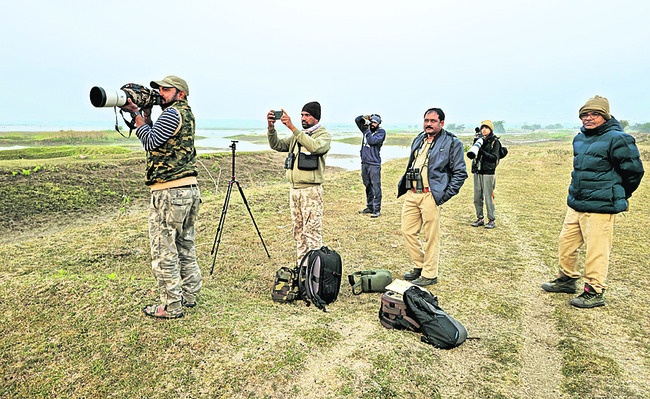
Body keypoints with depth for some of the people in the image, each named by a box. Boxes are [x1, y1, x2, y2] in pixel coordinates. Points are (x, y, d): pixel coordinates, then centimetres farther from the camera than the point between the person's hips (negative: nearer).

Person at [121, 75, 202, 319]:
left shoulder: (172, 113, -10)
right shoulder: (186, 114, 18)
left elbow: (150, 143, -11)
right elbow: (157, 142, 19)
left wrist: (136, 114, -1)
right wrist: (146, 114, 12)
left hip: (169, 192, -10)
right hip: (190, 189, 10)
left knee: (164, 251, -1)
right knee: (185, 246, 17)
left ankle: (171, 306, 7)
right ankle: (189, 295, 27)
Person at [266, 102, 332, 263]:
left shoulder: (324, 135, -2)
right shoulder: (297, 135, 18)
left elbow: (314, 146, -24)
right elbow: (277, 145, 11)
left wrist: (292, 127, -25)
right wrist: (271, 128, -6)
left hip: (311, 190, -7)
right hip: (294, 189, 7)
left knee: (312, 231, -6)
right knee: (298, 230, 12)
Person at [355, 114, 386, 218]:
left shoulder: (381, 132, -1)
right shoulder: (366, 129, 15)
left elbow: (372, 141, -16)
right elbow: (357, 120, 20)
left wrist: (367, 130, -8)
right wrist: (364, 118, 3)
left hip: (374, 164, -6)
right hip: (364, 162, 6)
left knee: (376, 187, -7)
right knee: (368, 186, 12)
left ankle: (377, 209, -3)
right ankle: (370, 207, 22)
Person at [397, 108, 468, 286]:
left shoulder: (452, 143, -2)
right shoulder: (418, 140, 18)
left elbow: (460, 173, -3)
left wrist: (446, 195, -10)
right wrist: (402, 186, 16)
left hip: (430, 196, -7)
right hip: (411, 194, 7)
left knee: (431, 237, 1)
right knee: (407, 231, 10)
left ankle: (429, 274, 15)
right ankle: (419, 266, 27)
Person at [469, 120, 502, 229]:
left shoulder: (495, 142, -2)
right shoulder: (478, 139, 11)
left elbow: (494, 158, -11)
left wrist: (482, 152, -23)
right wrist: (477, 142, -17)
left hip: (488, 173, -5)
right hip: (477, 172, 5)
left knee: (488, 197, -4)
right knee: (477, 197, 8)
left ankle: (491, 220, 5)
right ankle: (480, 219, 19)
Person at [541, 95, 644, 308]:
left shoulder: (617, 139, -12)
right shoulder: (580, 138, 12)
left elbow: (634, 170, -5)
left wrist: (619, 197, 6)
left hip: (600, 208, -8)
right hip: (575, 204, 8)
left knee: (596, 250, -1)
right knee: (566, 242, 15)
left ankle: (595, 292, 12)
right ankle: (568, 279, 33)